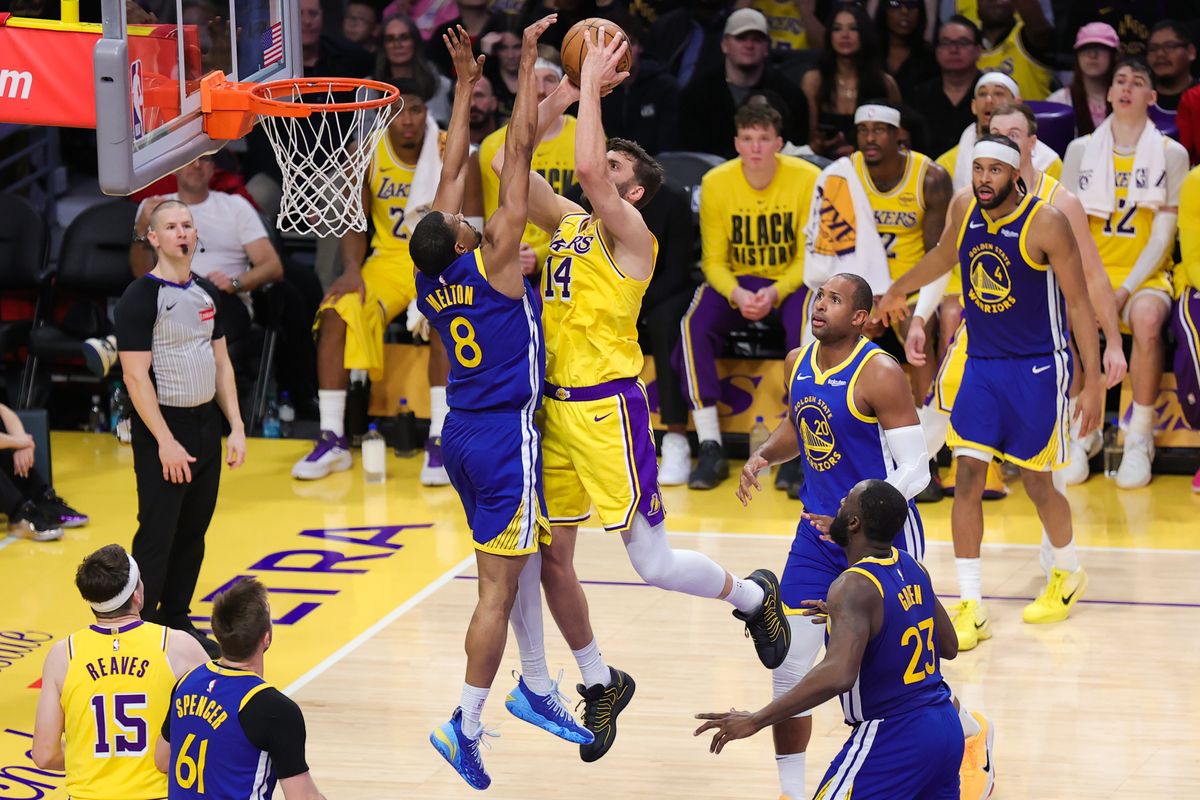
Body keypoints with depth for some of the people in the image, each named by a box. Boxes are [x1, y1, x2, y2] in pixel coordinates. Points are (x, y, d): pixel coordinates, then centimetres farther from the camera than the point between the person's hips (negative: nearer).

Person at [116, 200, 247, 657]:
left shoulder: (206, 293, 10)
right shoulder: (141, 297, -12)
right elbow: (136, 376, -16)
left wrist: (236, 427, 8)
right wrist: (165, 441, -19)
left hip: (205, 426, 7)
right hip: (163, 429, -7)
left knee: (193, 533, 11)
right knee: (157, 536, -7)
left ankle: (176, 623, 21)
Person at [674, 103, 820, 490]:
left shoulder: (807, 179, -13)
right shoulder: (716, 183, -9)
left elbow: (810, 258, -10)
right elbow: (713, 260, -5)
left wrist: (776, 292, -27)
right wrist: (737, 295, -25)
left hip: (792, 282, -2)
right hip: (735, 283, 2)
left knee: (805, 324, -35)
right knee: (694, 325, -27)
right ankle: (710, 449, -23)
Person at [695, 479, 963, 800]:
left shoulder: (854, 587, -20)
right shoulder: (911, 567, 5)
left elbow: (838, 675, -34)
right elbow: (949, 646, 18)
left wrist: (755, 721, -31)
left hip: (892, 740, -8)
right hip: (945, 729, 8)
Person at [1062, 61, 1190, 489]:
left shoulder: (1171, 154, 3)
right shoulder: (1081, 150, 9)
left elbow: (1163, 235, -3)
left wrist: (1125, 290, -15)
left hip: (1145, 276, -2)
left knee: (1147, 318, -37)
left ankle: (1140, 440, -25)